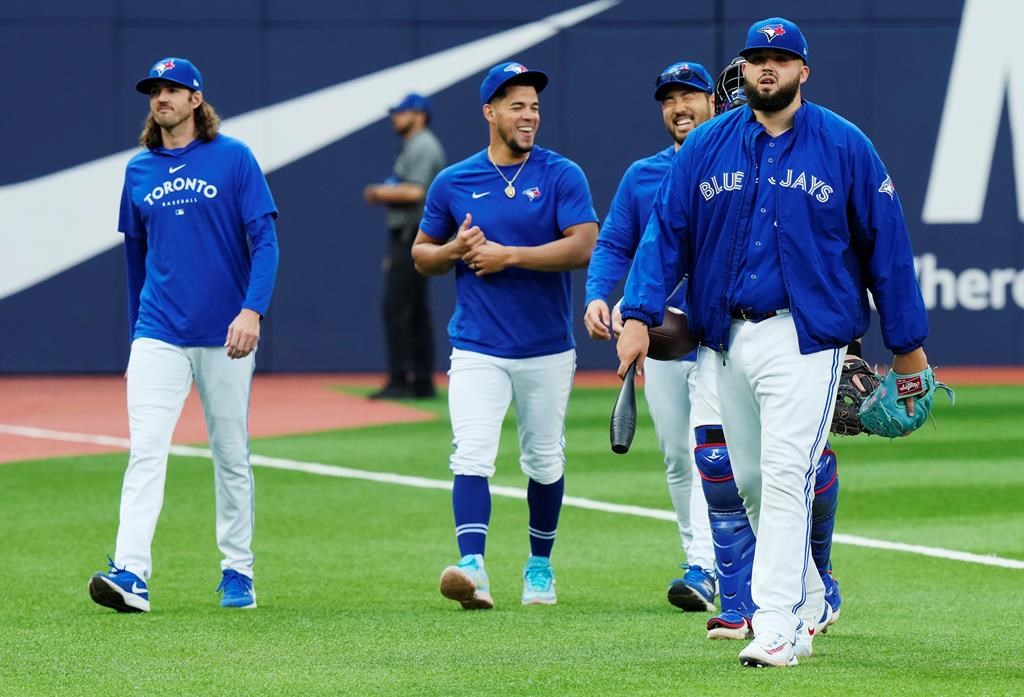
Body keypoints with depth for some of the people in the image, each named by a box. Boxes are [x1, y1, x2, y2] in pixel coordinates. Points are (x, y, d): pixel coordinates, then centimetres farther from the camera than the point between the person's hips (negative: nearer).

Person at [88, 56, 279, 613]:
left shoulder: (233, 158, -2)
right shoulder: (139, 170, 10)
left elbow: (265, 240, -7)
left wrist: (252, 311, -20)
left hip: (226, 336, -2)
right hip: (159, 334, 2)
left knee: (231, 455, 7)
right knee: (146, 450, -12)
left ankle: (237, 572, 20)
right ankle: (130, 574, -22)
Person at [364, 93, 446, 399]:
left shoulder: (423, 147, -12)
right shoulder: (412, 147, 20)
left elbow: (414, 191, -23)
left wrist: (382, 192, -10)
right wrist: (384, 196, 10)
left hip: (412, 236, -11)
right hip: (408, 237, 11)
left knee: (395, 308, -13)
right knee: (416, 311, 10)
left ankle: (400, 381, -16)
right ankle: (423, 383, 11)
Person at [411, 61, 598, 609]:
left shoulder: (562, 176, -2)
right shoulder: (454, 183, 5)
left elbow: (583, 247, -14)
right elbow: (421, 254, 14)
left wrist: (507, 255, -18)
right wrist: (455, 250, -9)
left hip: (547, 350, 0)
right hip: (477, 350, 0)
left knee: (544, 462, 11)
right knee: (472, 456, -16)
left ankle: (540, 565, 28)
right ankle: (472, 566, -27)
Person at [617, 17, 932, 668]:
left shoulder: (845, 146, 0)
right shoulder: (707, 146, 8)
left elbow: (886, 243, 2)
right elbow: (666, 231, 4)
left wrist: (908, 340, 2)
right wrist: (639, 314, -9)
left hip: (807, 338, -5)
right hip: (729, 338, 5)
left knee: (786, 476, -15)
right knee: (750, 480, 11)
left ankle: (777, 627, -18)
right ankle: (808, 601, 29)